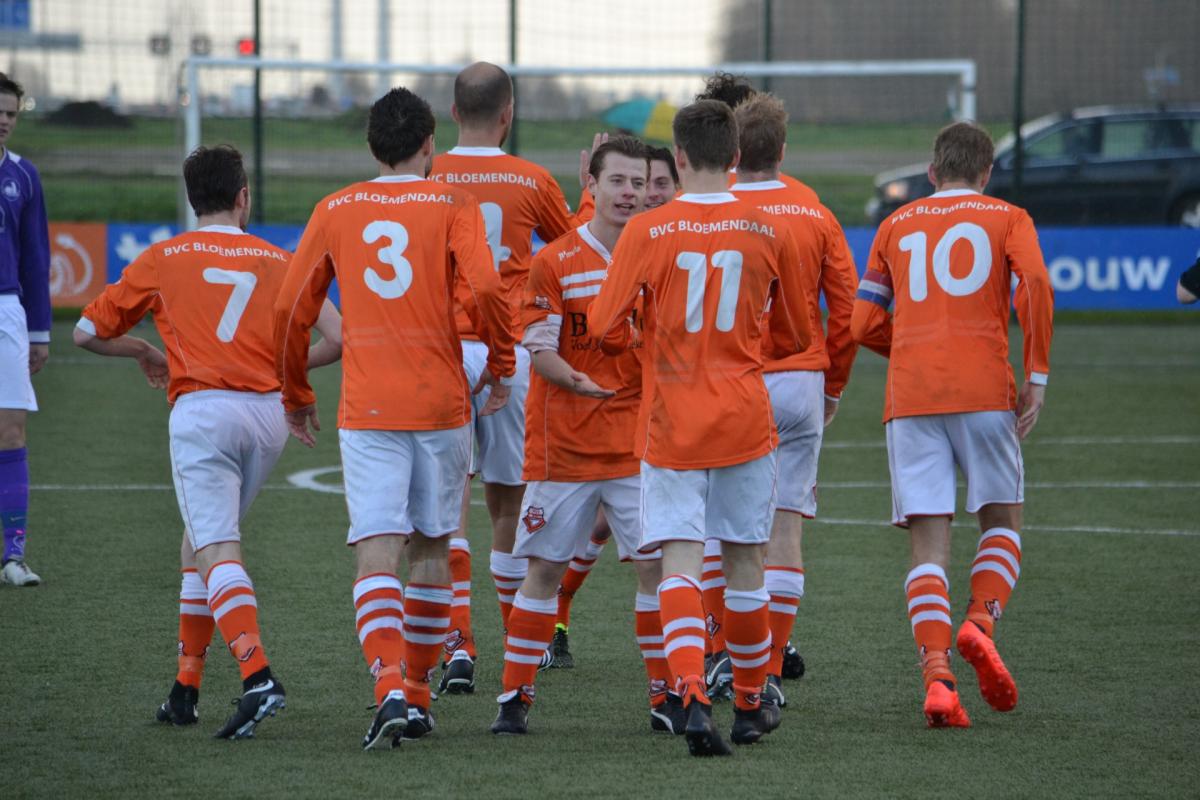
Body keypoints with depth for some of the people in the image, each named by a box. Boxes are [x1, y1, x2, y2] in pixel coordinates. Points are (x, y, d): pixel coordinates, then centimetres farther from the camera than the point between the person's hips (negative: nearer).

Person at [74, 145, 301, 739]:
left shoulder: (162, 259, 8)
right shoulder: (277, 262, 12)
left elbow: (89, 332, 15)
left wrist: (145, 352, 33)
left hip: (202, 411, -4)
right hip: (268, 413, 4)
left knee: (217, 551, -11)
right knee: (200, 540, 19)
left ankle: (257, 676, -32)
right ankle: (186, 689, 20)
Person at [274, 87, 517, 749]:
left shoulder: (335, 211, 8)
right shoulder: (452, 204, 1)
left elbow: (291, 310, 8)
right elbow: (484, 288, -13)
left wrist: (296, 396, 21)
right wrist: (501, 363, 2)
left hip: (366, 411, 0)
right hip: (442, 405, 0)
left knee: (377, 553, -7)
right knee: (431, 549, 14)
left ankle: (390, 688, -27)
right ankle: (417, 695, 20)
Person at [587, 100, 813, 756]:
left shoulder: (647, 232, -8)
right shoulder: (769, 233, -1)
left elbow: (600, 325, -5)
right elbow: (800, 334, 11)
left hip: (671, 424, -2)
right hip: (745, 422, 2)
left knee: (680, 561, -5)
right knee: (744, 561, 13)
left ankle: (692, 696, -25)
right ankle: (751, 704, 25)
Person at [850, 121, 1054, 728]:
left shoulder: (897, 226, 17)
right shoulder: (1006, 218, 10)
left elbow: (863, 323, 13)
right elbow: (1035, 284, -9)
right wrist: (1036, 374, -5)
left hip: (910, 398, 2)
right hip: (984, 392, -2)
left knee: (929, 544, 0)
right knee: (1001, 520, 16)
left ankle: (936, 677, -15)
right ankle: (981, 623, -10)